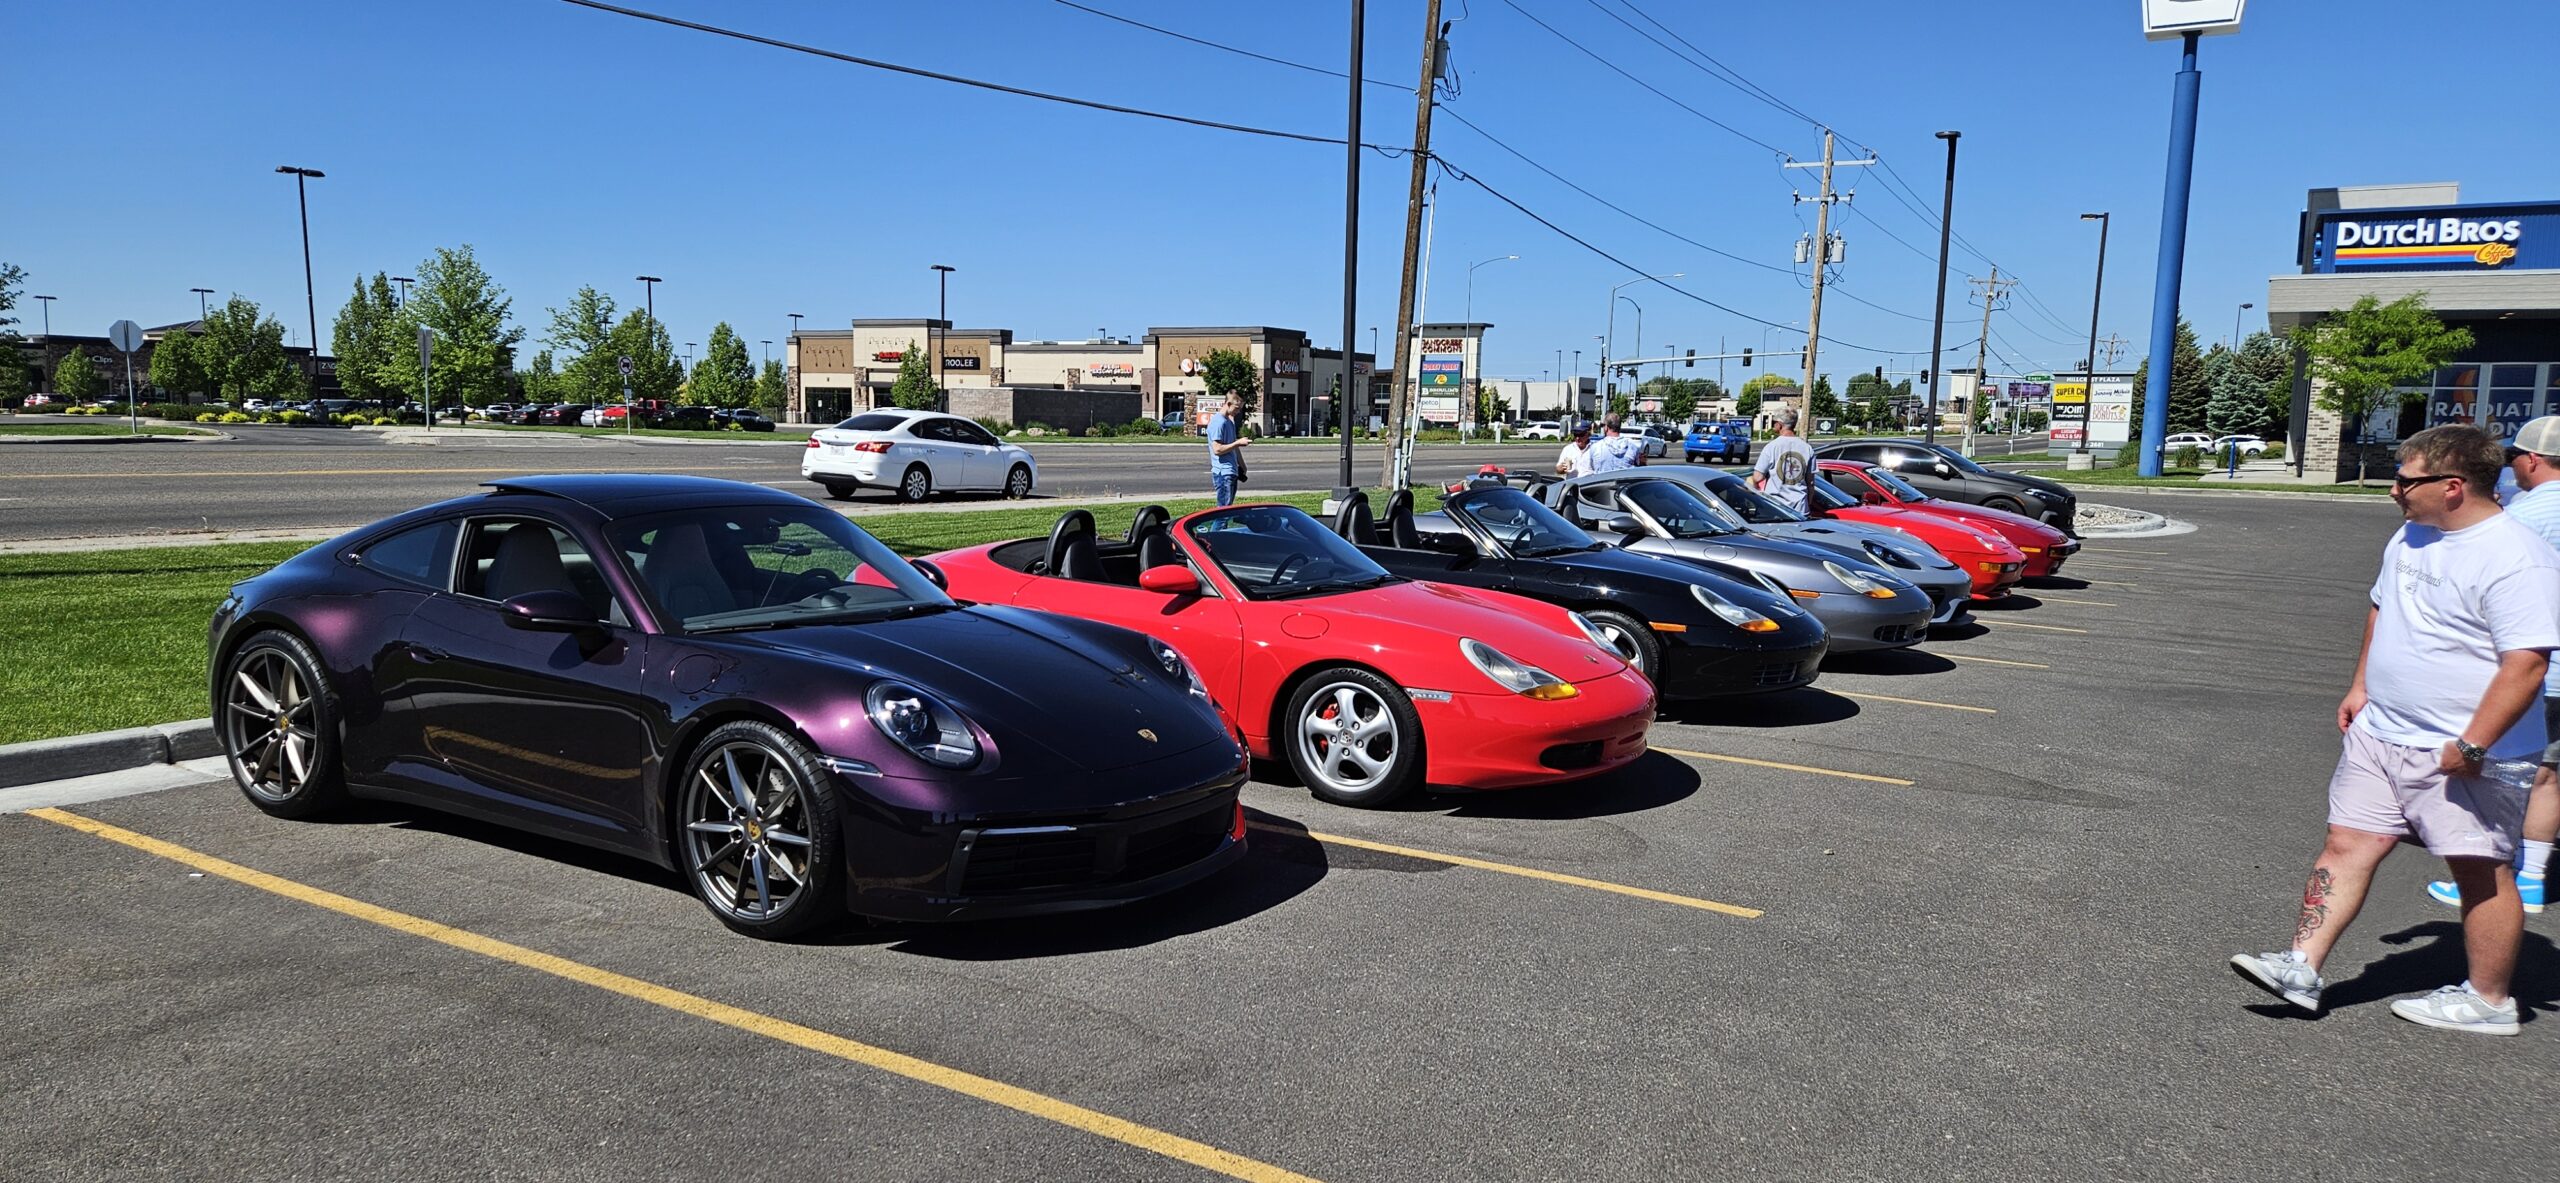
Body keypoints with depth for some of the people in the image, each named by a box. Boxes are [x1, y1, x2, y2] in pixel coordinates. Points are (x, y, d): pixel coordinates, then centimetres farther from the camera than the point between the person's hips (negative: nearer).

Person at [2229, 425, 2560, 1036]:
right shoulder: (2411, 537, 8)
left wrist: (2472, 744, -26)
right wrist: (2361, 685, 18)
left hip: (2463, 754, -8)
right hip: (2379, 734, 8)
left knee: (2482, 872, 6)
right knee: (2346, 846, 5)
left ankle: (2489, 1000, 21)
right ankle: (2302, 968, 7)